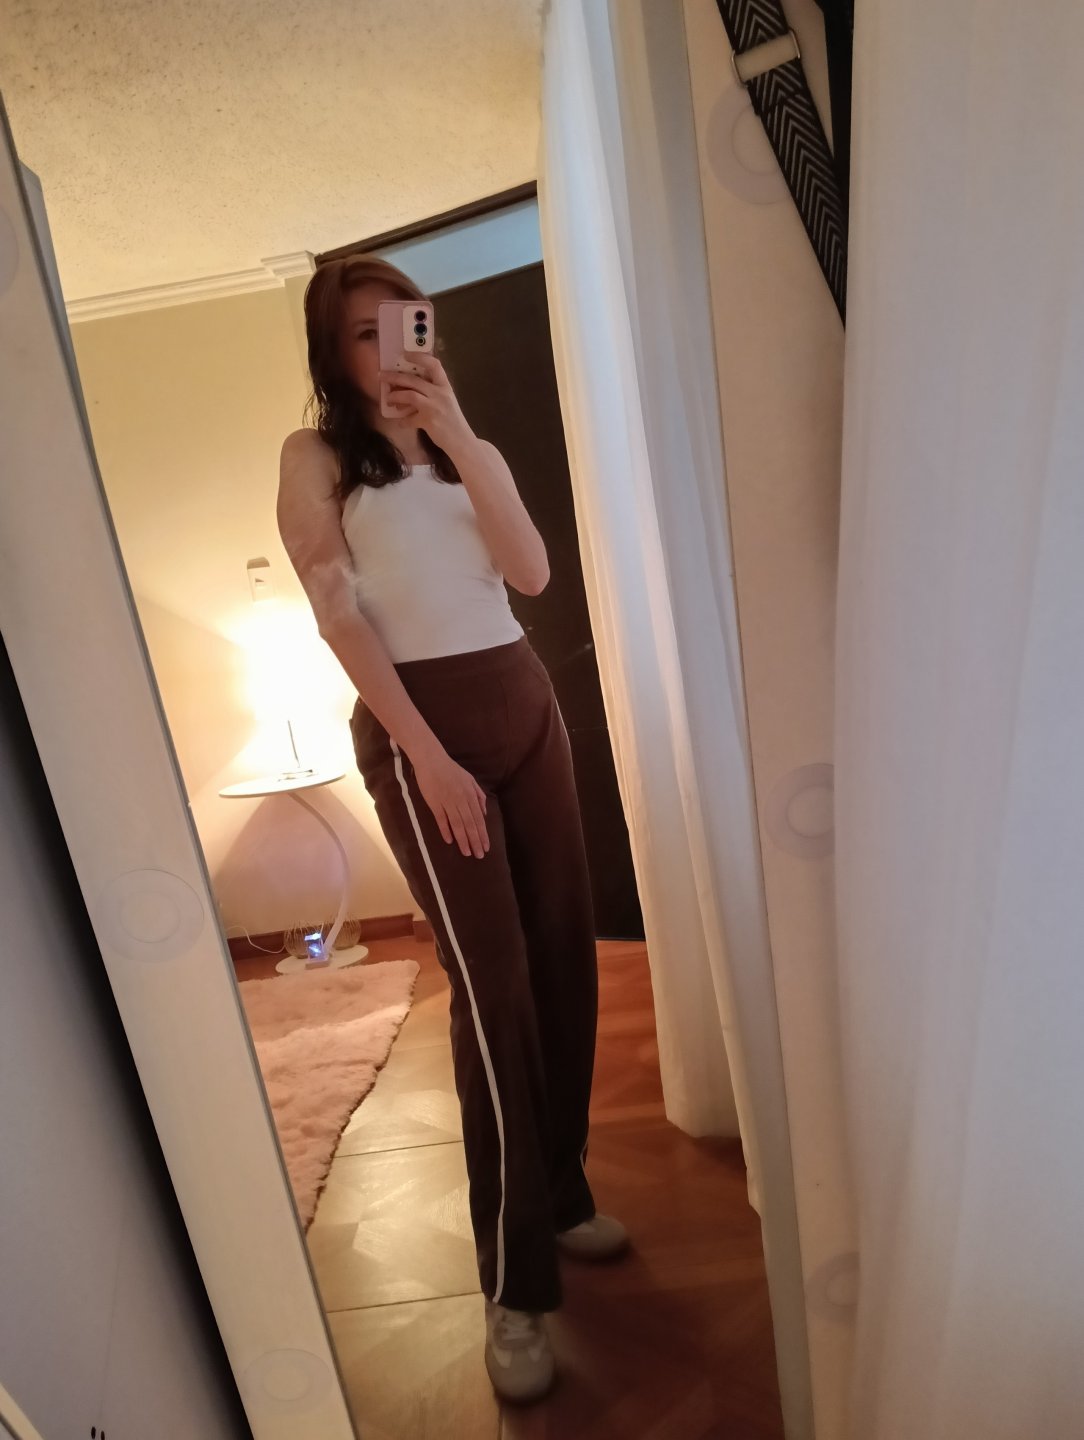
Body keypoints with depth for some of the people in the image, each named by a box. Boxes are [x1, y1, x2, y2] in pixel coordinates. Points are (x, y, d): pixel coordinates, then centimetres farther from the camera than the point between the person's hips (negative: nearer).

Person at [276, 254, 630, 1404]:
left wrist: (458, 435, -5)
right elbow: (340, 616, -7)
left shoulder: (468, 447, 19)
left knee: (565, 957, 7)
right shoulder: (316, 455, 4)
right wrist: (426, 753, -16)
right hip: (420, 719, -5)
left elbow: (531, 570, 2)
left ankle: (561, 1194, 30)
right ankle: (515, 1286, 12)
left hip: (524, 700, 6)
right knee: (492, 988, -7)